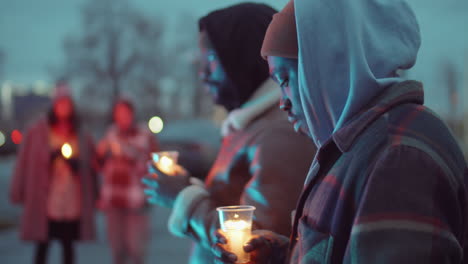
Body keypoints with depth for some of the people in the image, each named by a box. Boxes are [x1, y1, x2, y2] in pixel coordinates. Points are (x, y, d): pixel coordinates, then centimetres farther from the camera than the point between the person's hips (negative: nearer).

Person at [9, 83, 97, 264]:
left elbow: (88, 165, 12)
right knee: (42, 245, 0)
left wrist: (73, 161, -8)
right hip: (45, 199, -3)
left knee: (68, 245, 9)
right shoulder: (38, 132, 0)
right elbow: (26, 161, -1)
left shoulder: (80, 135, 9)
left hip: (72, 199, 3)